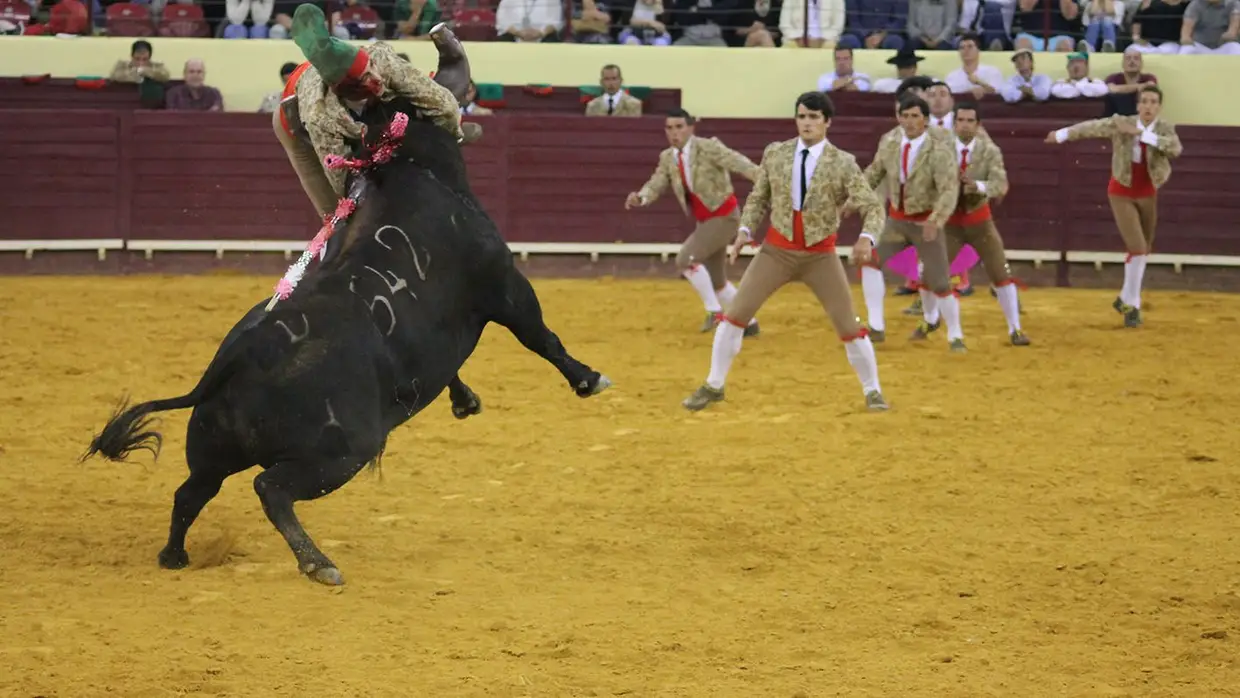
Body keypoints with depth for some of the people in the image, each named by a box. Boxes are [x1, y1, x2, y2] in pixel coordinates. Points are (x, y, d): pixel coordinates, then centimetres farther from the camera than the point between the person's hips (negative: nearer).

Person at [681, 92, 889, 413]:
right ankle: (713, 386, 12)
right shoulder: (774, 154, -2)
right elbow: (758, 199, 9)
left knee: (848, 326, -1)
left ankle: (872, 391, 18)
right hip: (777, 250, 2)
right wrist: (745, 230, -8)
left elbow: (873, 207, -13)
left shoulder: (843, 163, -9)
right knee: (735, 314, -2)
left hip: (820, 255, -2)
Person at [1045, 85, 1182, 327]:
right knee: (1137, 249, -14)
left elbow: (1175, 148, -32)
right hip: (1122, 194, -4)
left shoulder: (1165, 129, -12)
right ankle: (1132, 306, 0)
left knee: (1144, 251, 14)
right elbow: (1093, 127, -1)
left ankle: (1126, 299, 34)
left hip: (1147, 195, 4)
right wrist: (1062, 134, 11)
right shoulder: (1121, 123, -16)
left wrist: (1143, 134, -37)